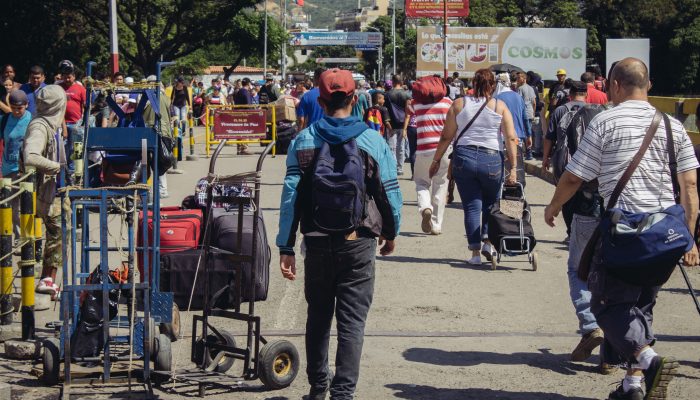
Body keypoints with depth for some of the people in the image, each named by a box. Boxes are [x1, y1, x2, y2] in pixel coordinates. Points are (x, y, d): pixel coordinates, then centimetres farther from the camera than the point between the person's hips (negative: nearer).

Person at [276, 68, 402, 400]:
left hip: (317, 243, 2)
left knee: (318, 316, 18)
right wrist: (390, 233, 17)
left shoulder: (303, 141, -2)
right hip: (359, 243, -2)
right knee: (352, 322, 1)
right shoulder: (372, 141, -5)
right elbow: (390, 192, -1)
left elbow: (290, 196, -5)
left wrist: (285, 248, -2)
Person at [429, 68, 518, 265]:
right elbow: (511, 139, -5)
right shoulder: (500, 107, 2)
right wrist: (513, 168, -5)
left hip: (463, 157, 0)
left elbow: (446, 137, 3)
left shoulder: (459, 104, 4)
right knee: (490, 203, 21)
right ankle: (488, 241, 10)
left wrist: (437, 160, 11)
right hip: (492, 160, 0)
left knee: (472, 206, 5)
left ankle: (475, 251, 2)